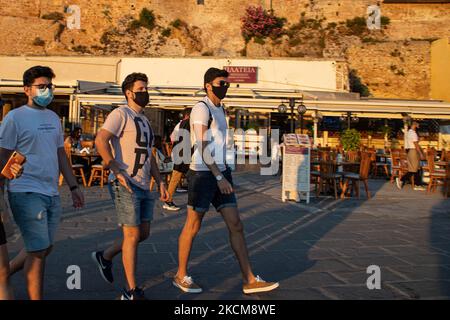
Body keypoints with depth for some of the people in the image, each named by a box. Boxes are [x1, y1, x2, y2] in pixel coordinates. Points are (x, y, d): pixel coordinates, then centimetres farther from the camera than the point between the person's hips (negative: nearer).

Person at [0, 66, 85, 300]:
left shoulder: (54, 118, 16)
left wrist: (73, 186, 17)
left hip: (52, 194, 7)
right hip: (27, 193, -7)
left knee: (44, 248, 14)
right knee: (39, 250, -3)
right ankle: (36, 298, 10)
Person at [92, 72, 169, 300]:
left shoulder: (144, 120, 21)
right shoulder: (121, 114, -7)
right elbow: (100, 140, -20)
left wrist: (160, 182, 17)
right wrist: (117, 171, -22)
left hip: (144, 187, 9)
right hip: (125, 186, -9)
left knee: (143, 233, 12)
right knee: (132, 235, -6)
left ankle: (105, 257, 33)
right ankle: (131, 292, 4)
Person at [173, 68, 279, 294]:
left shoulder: (220, 110, 18)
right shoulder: (201, 109, -11)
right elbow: (202, 146, -19)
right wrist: (219, 177, -22)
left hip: (220, 174, 8)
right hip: (202, 174, -8)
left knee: (236, 225, 2)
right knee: (193, 226, 3)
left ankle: (250, 280, 3)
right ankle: (181, 276, 19)